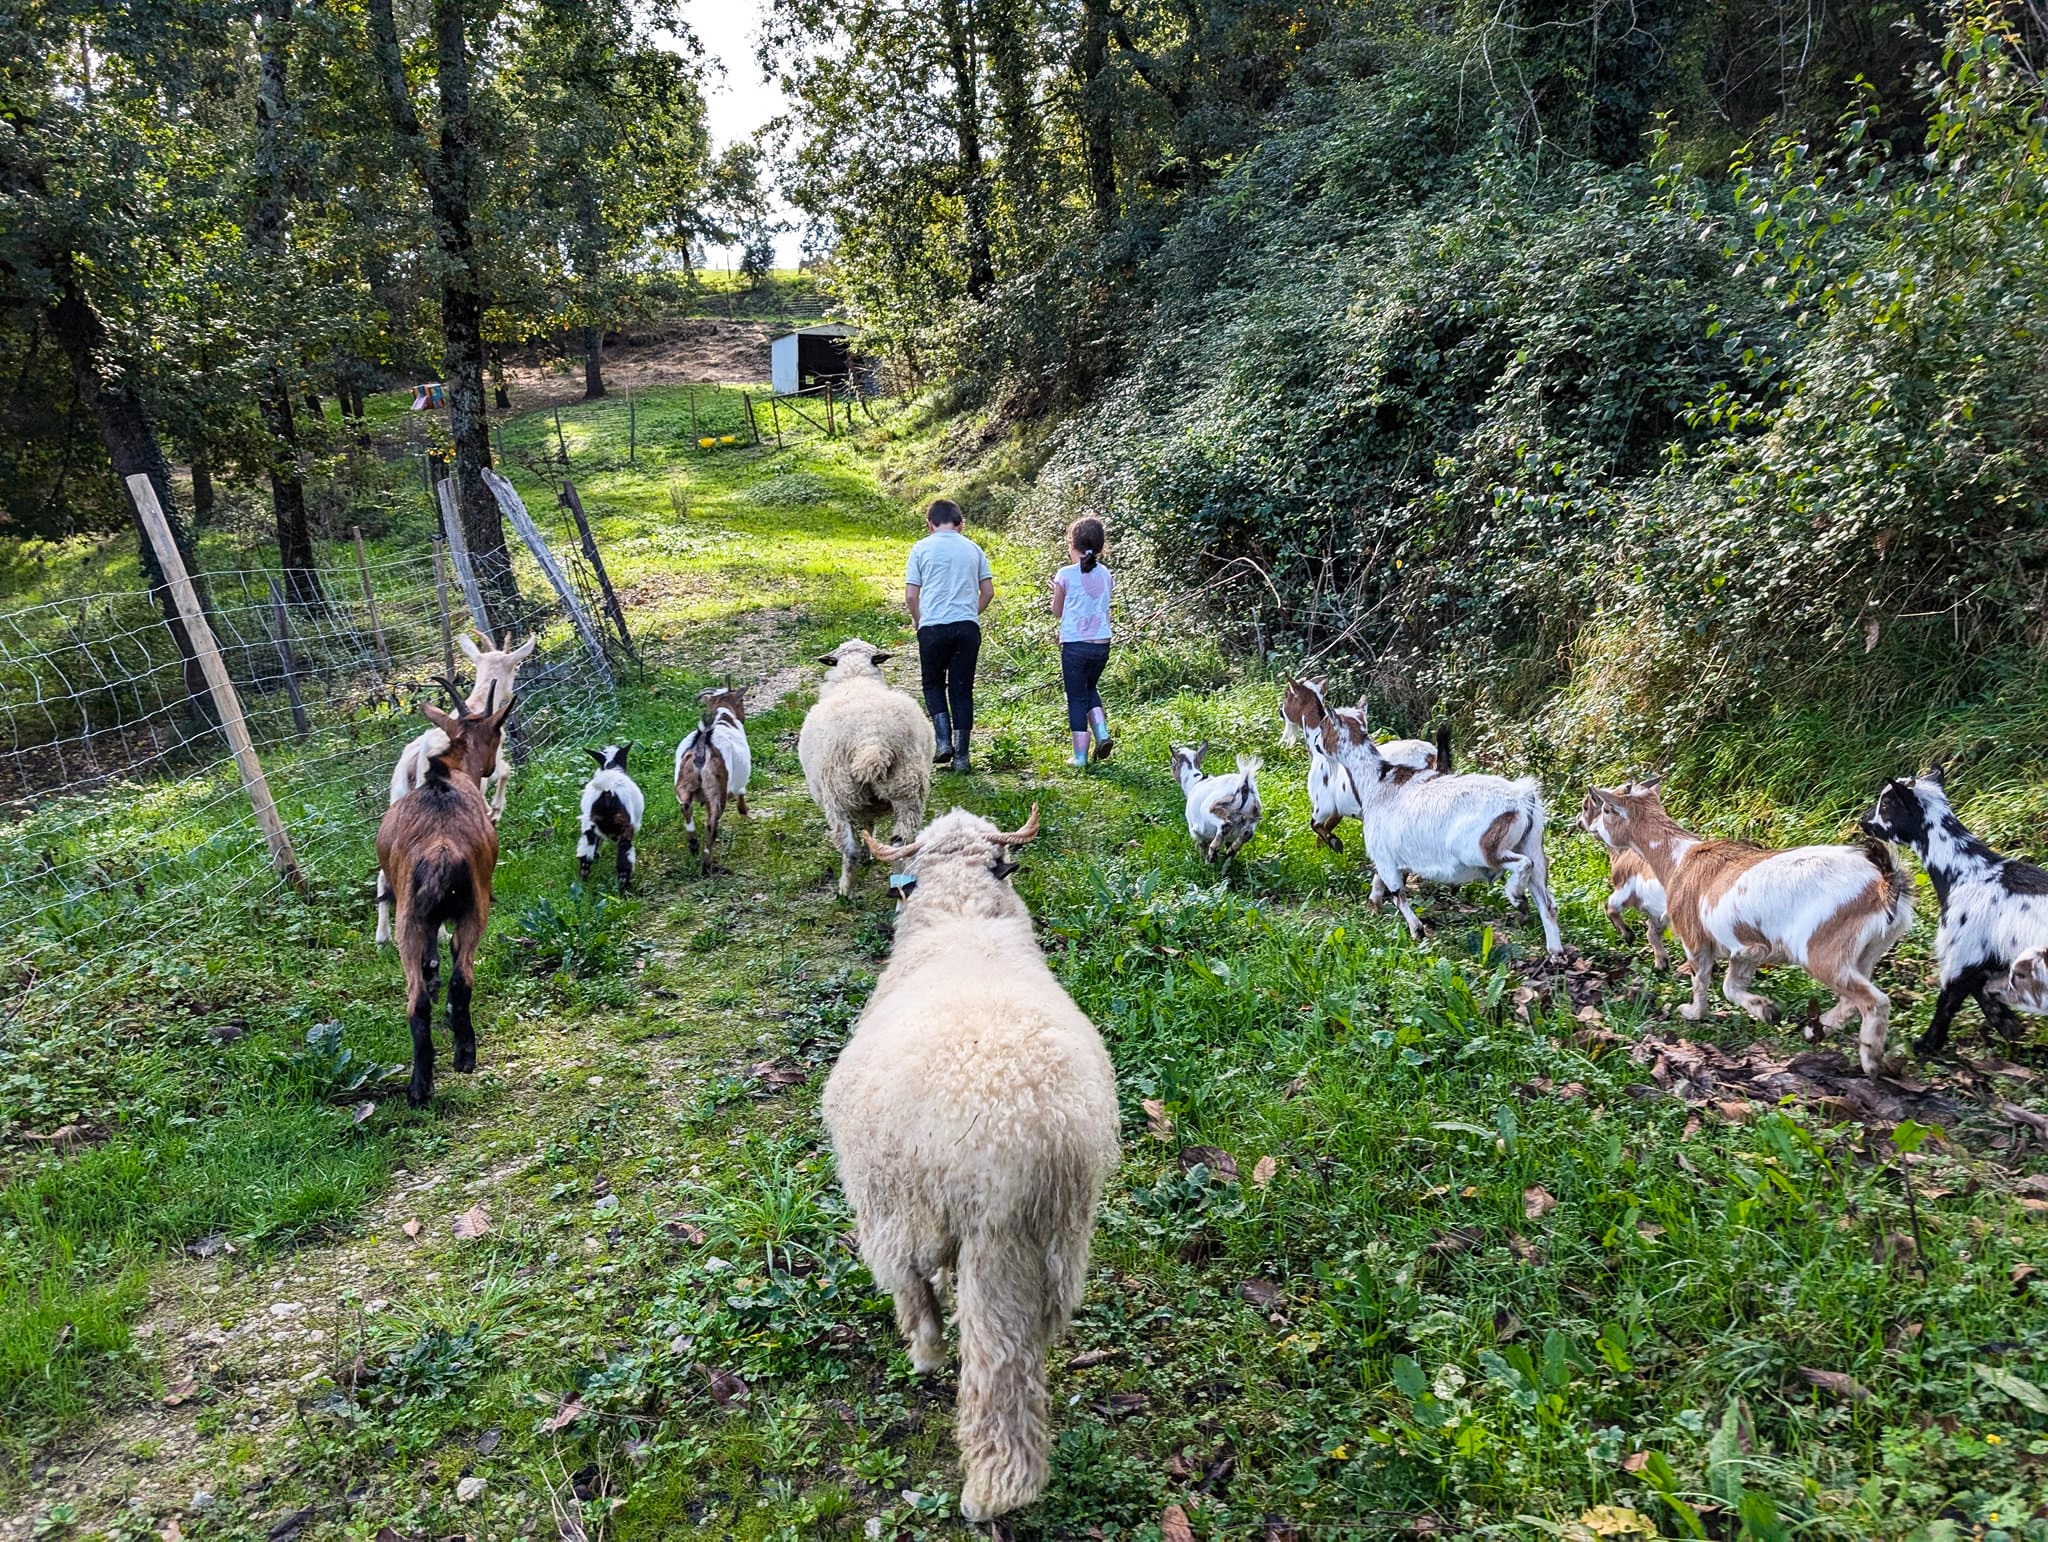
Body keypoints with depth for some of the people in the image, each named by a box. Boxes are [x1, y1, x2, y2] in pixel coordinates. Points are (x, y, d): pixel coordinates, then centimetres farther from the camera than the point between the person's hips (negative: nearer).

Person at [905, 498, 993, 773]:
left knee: (934, 685, 16)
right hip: (968, 627, 2)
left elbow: (910, 595, -2)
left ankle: (944, 740, -1)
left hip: (933, 627, -2)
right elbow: (988, 591, 10)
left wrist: (918, 620, 14)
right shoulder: (972, 548, 10)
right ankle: (961, 755, 6)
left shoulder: (922, 548, 2)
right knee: (962, 690, 7)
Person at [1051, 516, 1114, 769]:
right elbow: (1104, 610, 13)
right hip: (1102, 644, 4)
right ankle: (1102, 732, 6)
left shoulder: (1066, 574, -8)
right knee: (1090, 689, 26)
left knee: (1076, 698, 5)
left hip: (1075, 645, -4)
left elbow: (1057, 611, 4)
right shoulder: (1105, 574, 5)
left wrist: (1056, 589, 19)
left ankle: (1081, 755, 6)